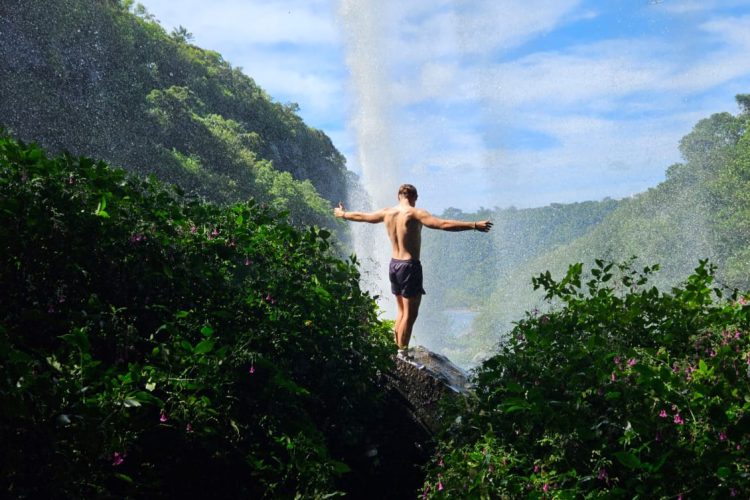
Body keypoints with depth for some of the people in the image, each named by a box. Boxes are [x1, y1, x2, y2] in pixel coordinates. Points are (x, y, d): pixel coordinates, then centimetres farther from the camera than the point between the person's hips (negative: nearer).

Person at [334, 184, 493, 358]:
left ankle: (398, 348, 24)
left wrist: (342, 214, 40)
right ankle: (402, 354, 1)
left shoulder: (387, 213, 5)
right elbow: (444, 224, -26)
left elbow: (361, 216, 20)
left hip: (394, 265, 7)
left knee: (402, 310, 19)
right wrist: (474, 225, -28)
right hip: (410, 266, -7)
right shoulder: (415, 214, -14)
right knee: (410, 314, 0)